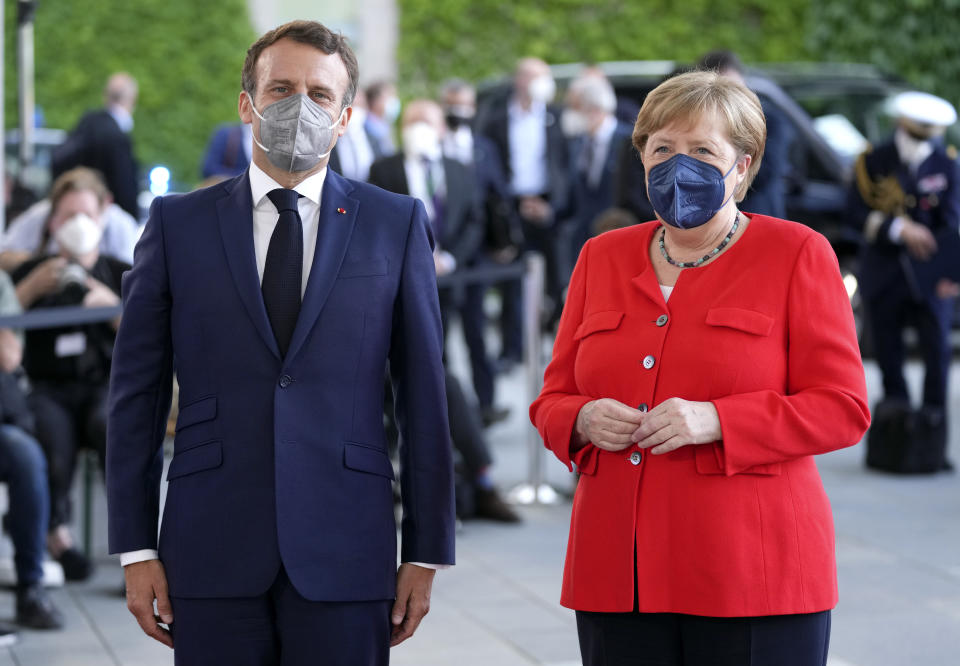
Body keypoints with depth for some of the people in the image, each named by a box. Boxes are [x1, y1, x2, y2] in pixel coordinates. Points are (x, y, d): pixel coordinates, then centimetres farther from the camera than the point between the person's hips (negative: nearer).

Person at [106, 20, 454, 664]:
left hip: (344, 561, 0)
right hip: (213, 557, 0)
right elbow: (137, 392, 6)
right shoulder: (179, 224, 7)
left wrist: (426, 552, 2)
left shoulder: (397, 223, 6)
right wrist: (136, 549, 2)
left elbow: (424, 394, 5)